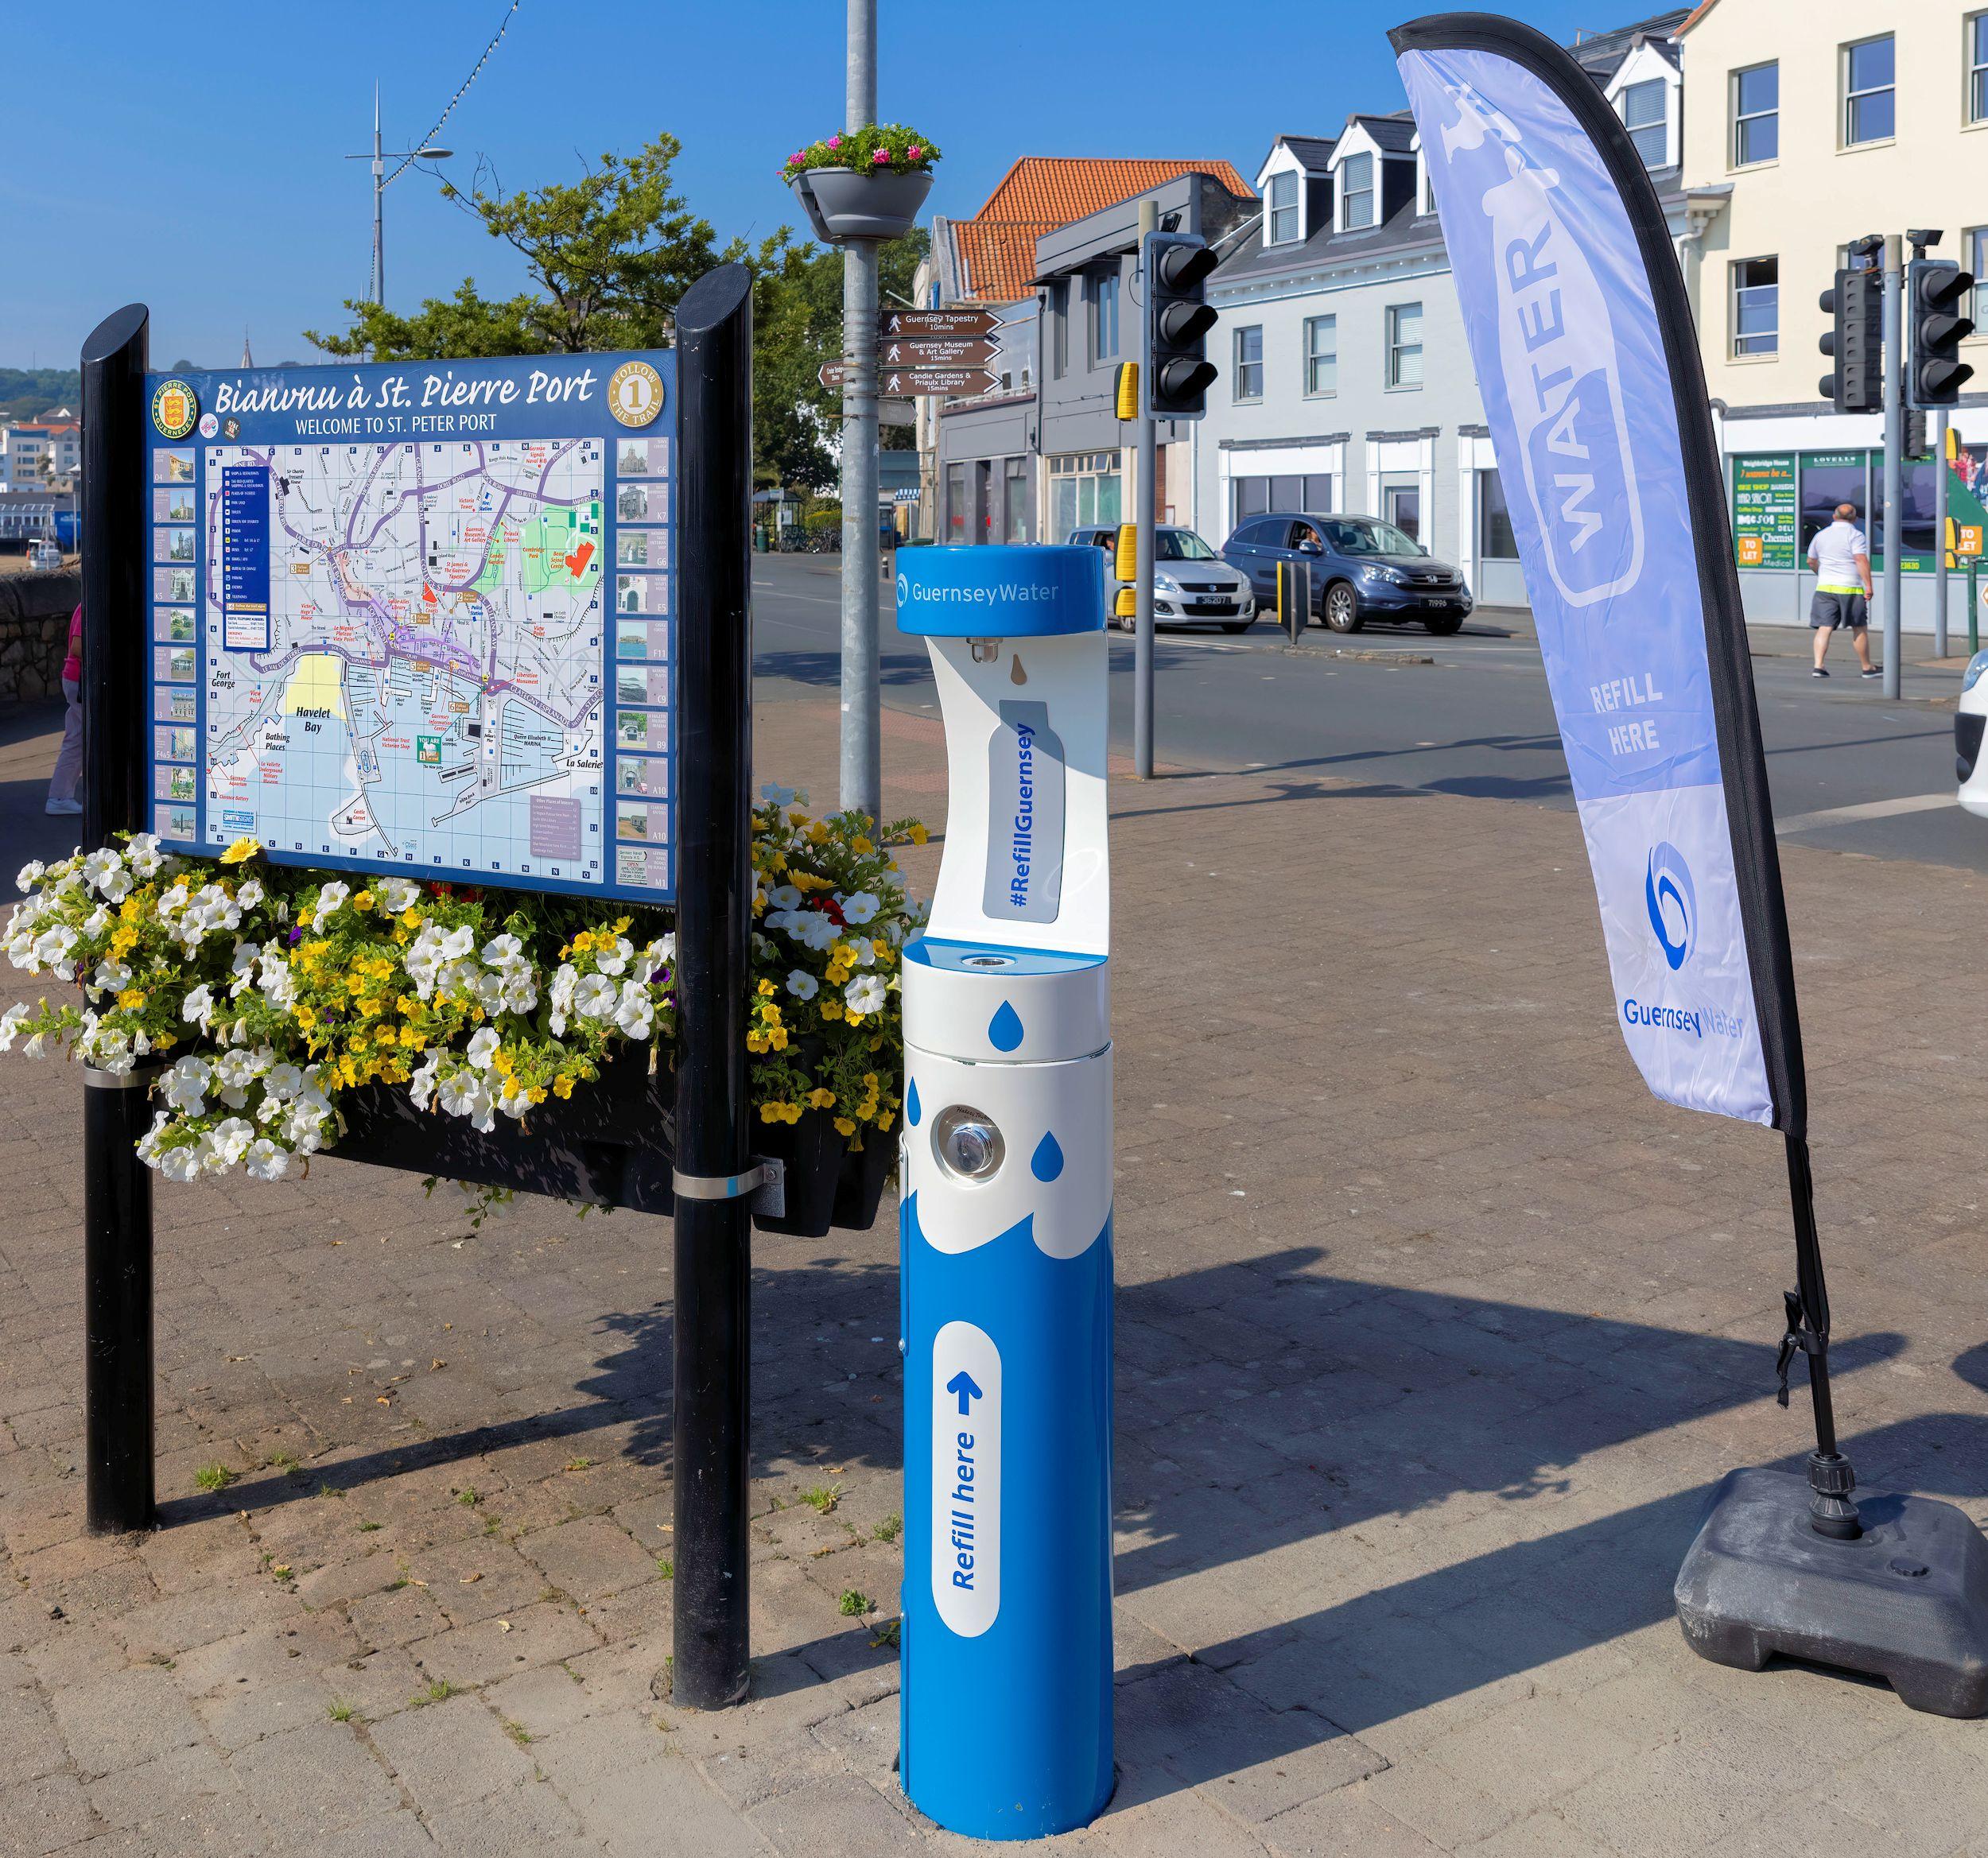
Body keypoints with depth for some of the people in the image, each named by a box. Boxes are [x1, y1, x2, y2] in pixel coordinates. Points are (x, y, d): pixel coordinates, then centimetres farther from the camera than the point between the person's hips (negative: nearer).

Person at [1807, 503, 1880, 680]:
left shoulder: (1821, 535, 12)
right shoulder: (1855, 535, -5)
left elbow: (1811, 561, 22)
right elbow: (1862, 560, -17)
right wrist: (1868, 586, -16)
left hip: (1825, 587, 4)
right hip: (1850, 589, -4)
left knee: (1824, 627, -1)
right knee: (1859, 629, 8)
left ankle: (1818, 665, -15)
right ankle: (1867, 668, 17)